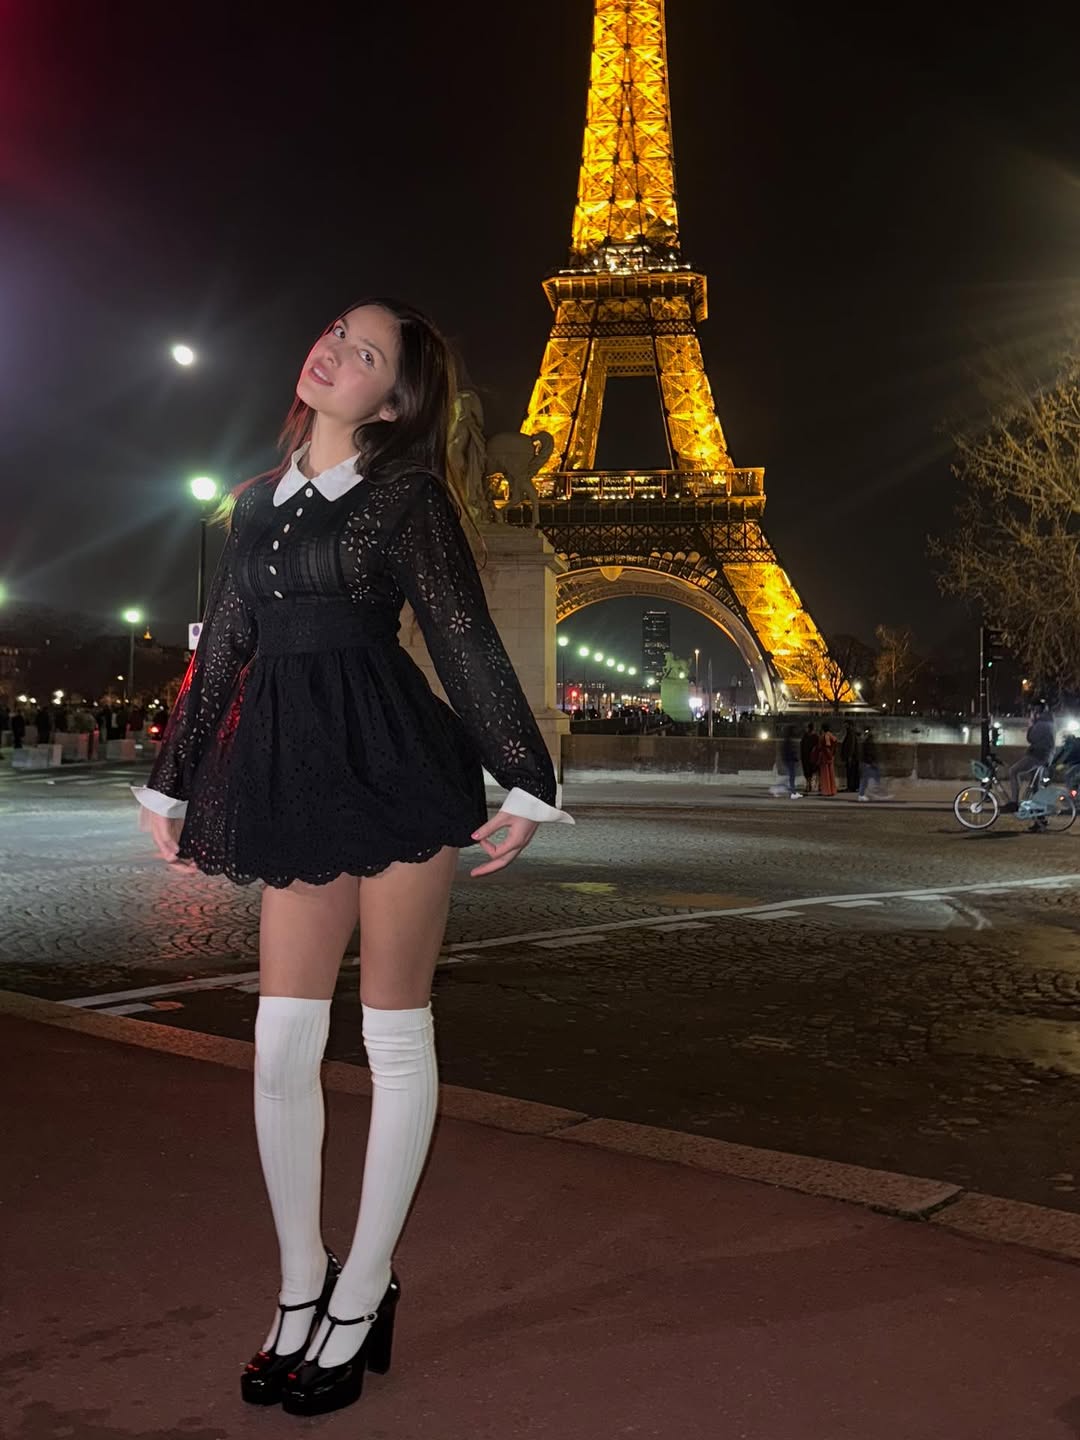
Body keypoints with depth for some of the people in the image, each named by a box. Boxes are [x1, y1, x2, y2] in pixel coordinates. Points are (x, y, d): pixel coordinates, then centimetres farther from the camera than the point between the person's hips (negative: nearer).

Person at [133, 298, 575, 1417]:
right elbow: (222, 648, 19)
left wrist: (524, 781, -7)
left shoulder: (405, 494, 0)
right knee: (281, 1042, 5)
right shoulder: (258, 502, 16)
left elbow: (466, 641, -4)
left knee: (395, 1033, 4)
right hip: (296, 777, 5)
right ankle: (300, 1283, 24)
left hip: (395, 764, -5)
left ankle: (363, 1292, 20)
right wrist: (169, 782, 21)